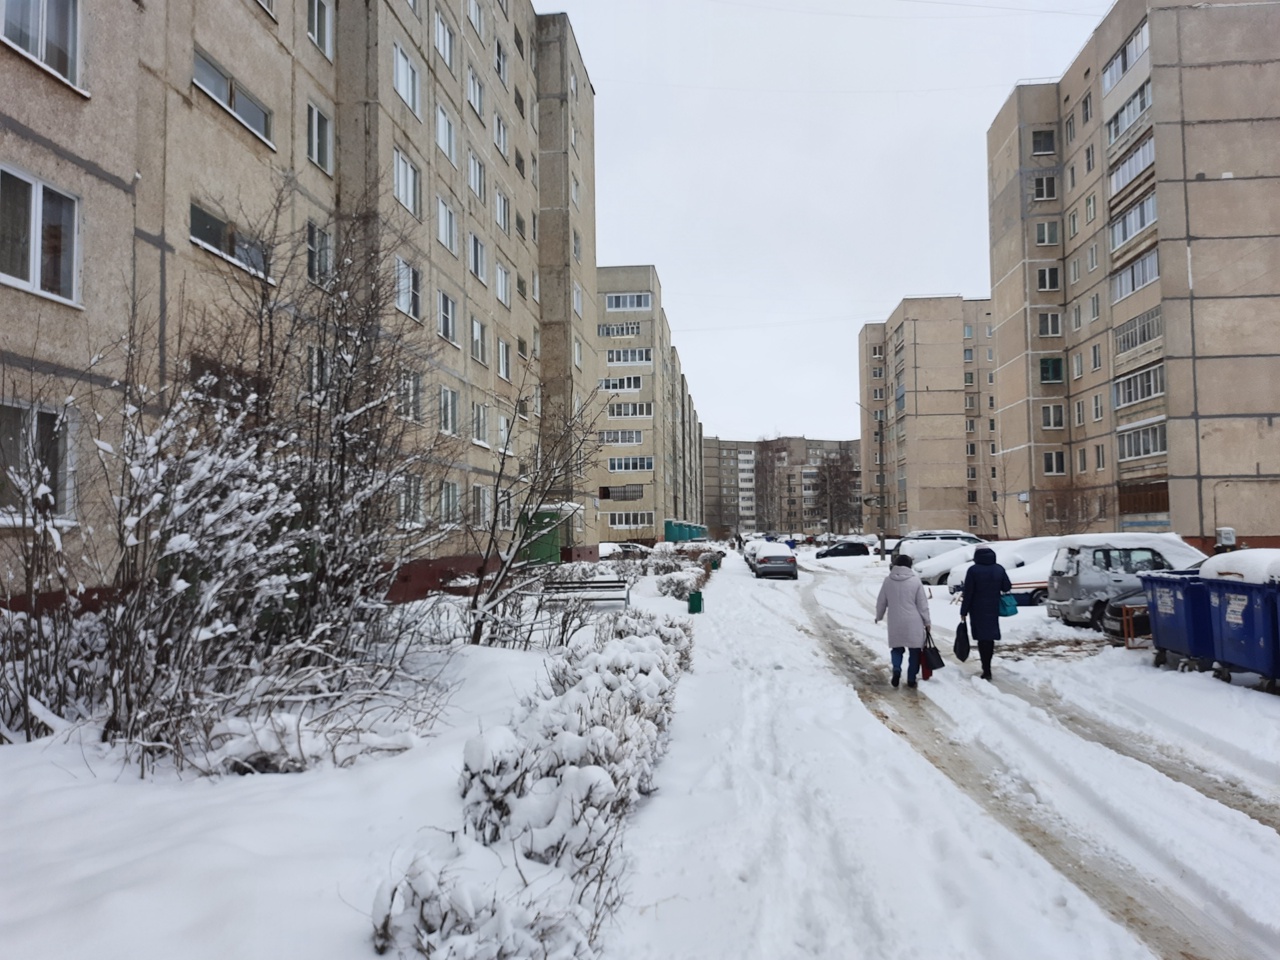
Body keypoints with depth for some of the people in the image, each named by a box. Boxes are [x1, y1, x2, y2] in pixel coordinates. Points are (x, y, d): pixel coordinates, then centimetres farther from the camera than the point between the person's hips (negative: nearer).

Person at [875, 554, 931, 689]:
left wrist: (879, 616, 24)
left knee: (897, 648, 17)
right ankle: (911, 679, 12)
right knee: (914, 650, 10)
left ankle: (896, 670, -6)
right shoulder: (915, 581, -7)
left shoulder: (888, 581, -1)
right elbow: (922, 604, -4)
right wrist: (927, 621, 6)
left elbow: (881, 602, 7)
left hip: (895, 622, 2)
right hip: (913, 622, -2)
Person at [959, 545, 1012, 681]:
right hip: (993, 609, 4)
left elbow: (968, 593, -12)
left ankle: (986, 670, -4)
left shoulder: (973, 570, -12)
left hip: (978, 610, -4)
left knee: (982, 639, -1)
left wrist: (964, 611, -6)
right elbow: (1007, 587, 5)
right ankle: (987, 668, 26)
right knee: (990, 637, 16)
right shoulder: (999, 569, 1)